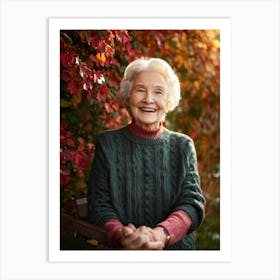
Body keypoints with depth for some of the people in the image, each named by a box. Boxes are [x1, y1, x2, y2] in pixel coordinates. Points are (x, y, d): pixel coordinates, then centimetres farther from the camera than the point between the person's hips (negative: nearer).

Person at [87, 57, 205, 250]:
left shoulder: (183, 145, 8)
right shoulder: (108, 143, 6)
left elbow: (193, 203, 0)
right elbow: (99, 205, 1)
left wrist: (161, 234, -19)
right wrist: (121, 236, -19)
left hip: (175, 248, 0)